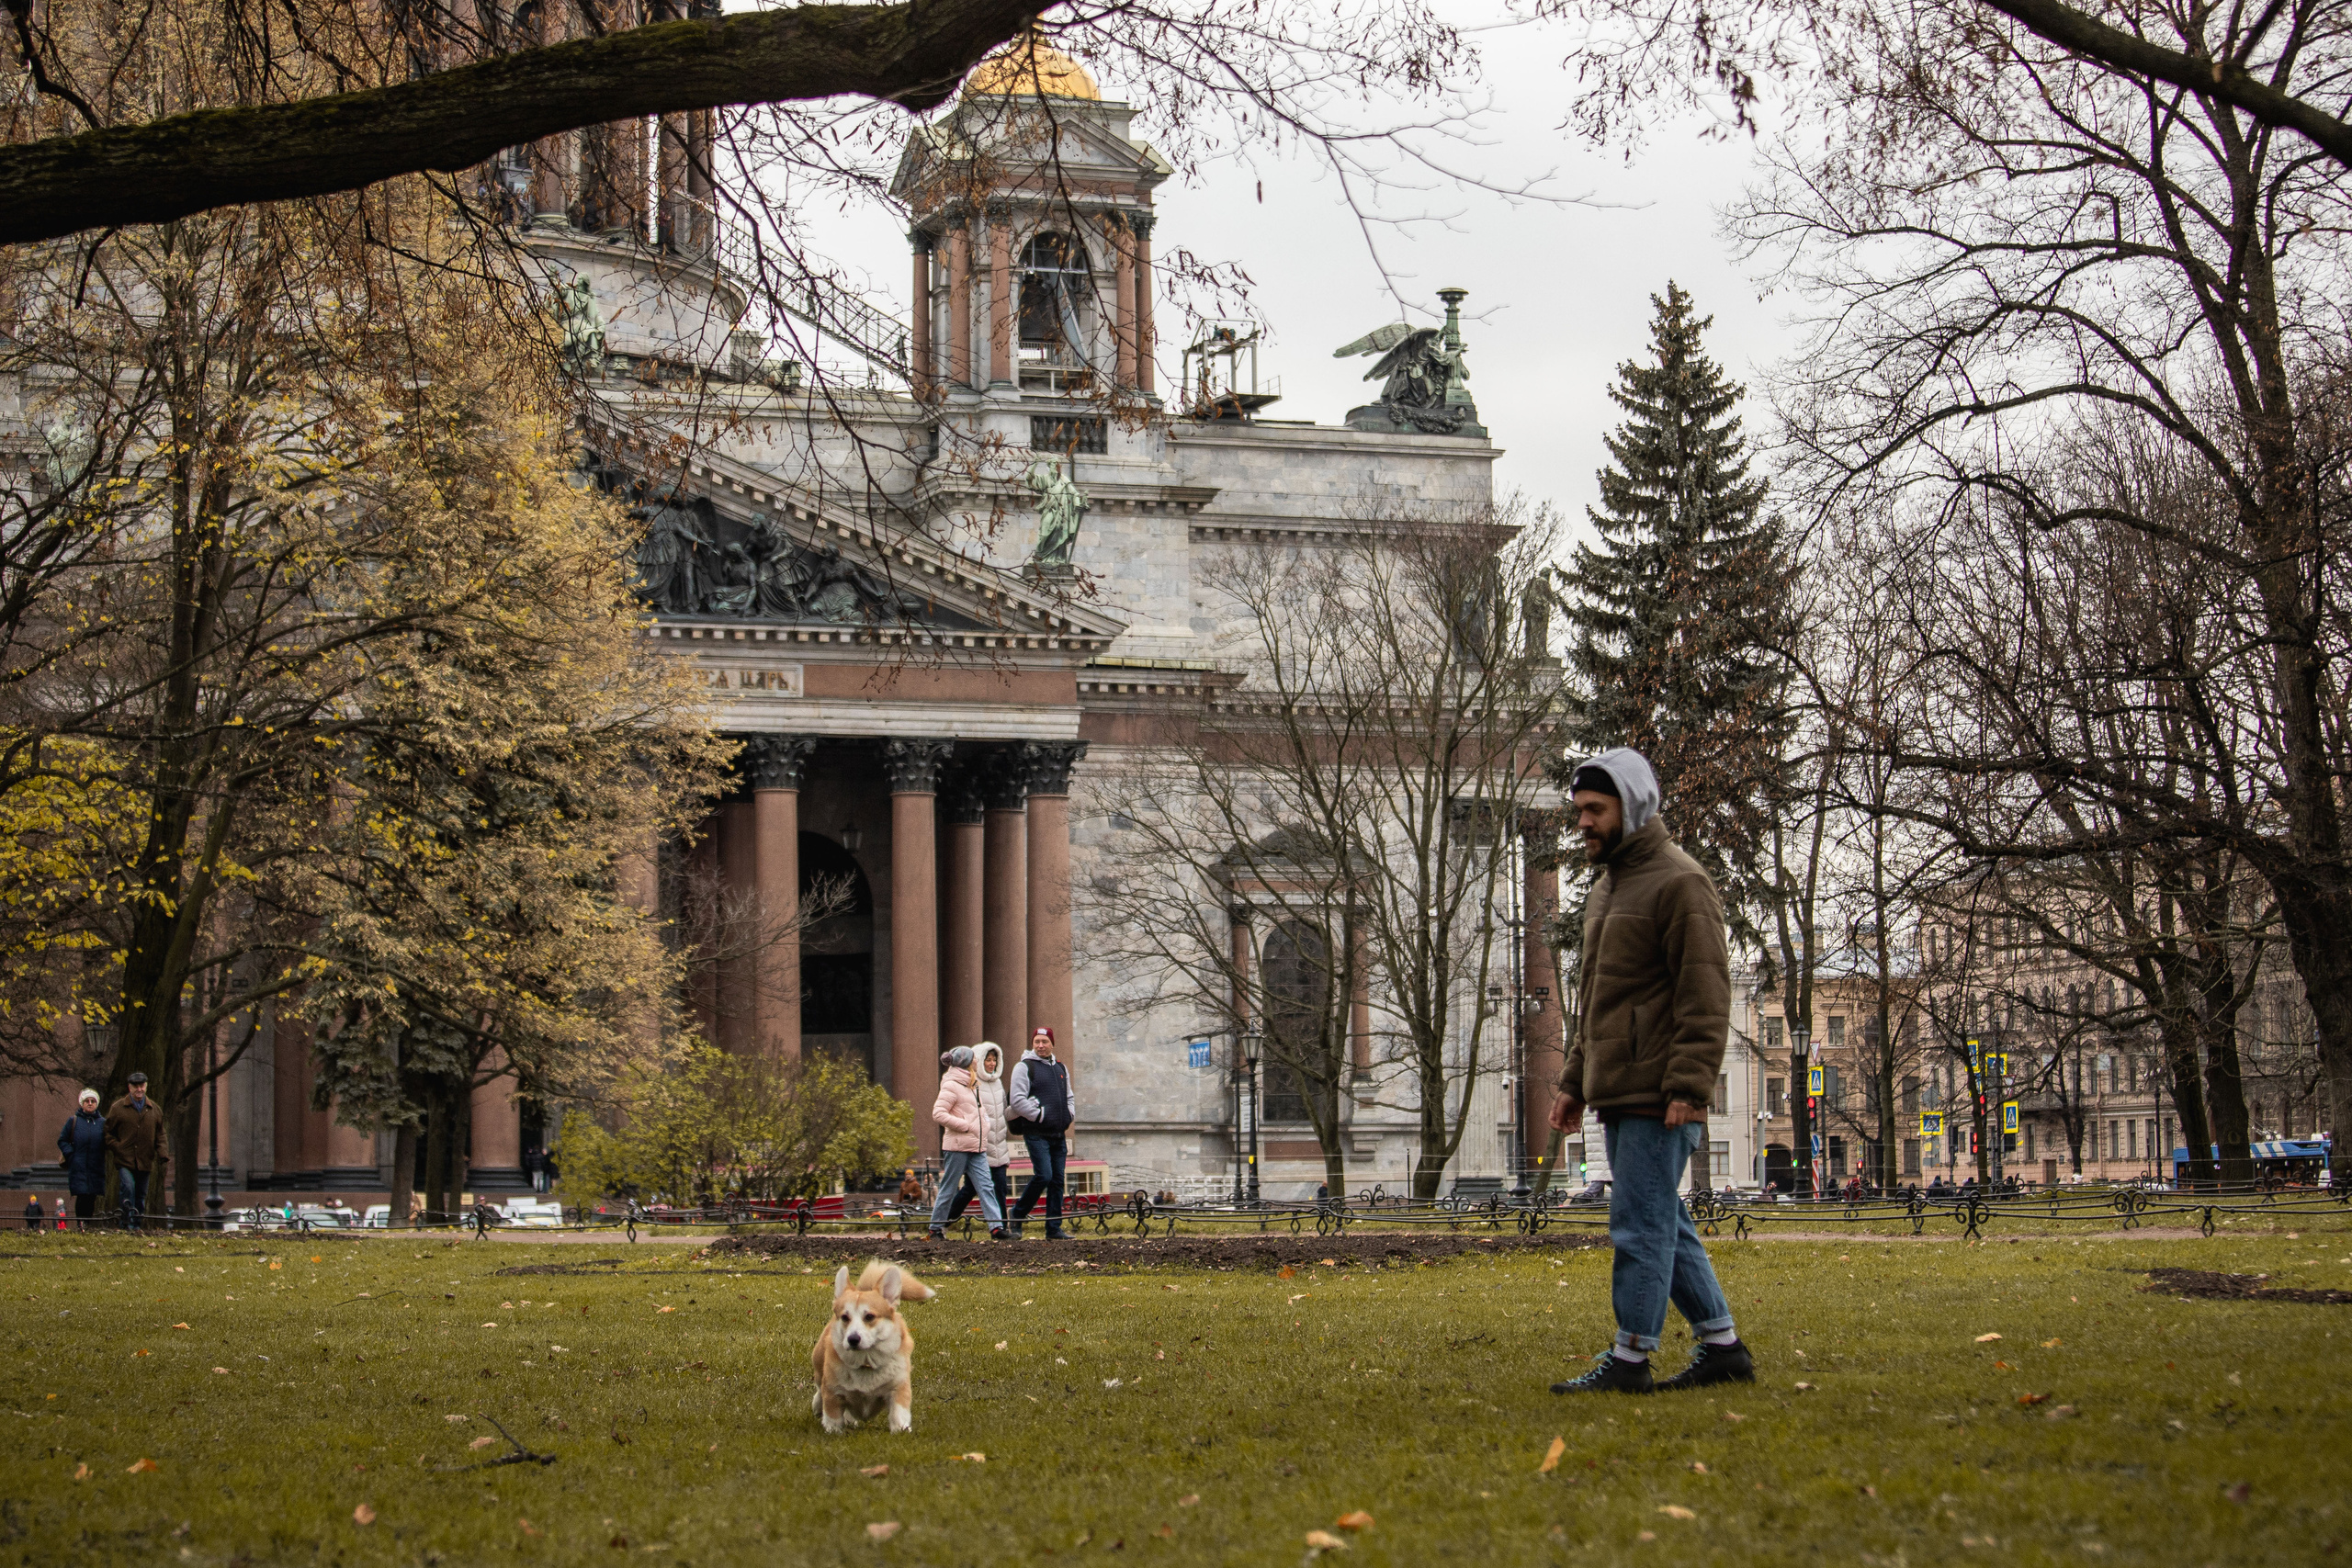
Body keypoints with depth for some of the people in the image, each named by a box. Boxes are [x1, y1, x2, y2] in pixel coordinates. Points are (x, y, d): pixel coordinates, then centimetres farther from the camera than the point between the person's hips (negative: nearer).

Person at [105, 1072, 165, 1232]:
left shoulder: (155, 1109, 11)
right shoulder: (118, 1108, 2)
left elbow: (160, 1134, 18)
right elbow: (108, 1133, 7)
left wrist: (161, 1154, 5)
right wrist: (116, 1148, -8)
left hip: (145, 1161, 4)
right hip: (124, 1160, -4)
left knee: (141, 1193, 10)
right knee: (128, 1187, -22)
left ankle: (136, 1224, 22)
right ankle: (127, 1222, -19)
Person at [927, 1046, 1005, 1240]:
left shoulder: (970, 1087, 20)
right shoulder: (951, 1086, -8)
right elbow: (938, 1113, -18)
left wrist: (983, 1126, 13)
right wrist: (964, 1126, -17)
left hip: (976, 1148, 8)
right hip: (958, 1146, -8)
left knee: (986, 1186, -5)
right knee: (948, 1189, 0)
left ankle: (996, 1227, -13)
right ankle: (936, 1229, 10)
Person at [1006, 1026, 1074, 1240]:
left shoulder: (1061, 1069, 18)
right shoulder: (1024, 1067, -3)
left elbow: (1069, 1097, 28)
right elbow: (1018, 1100, -12)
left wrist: (1069, 1116, 10)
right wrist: (1039, 1116, -15)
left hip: (1059, 1134, 7)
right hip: (1036, 1134, -6)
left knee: (1058, 1180, 4)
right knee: (1043, 1176, -17)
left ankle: (1054, 1229, 7)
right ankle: (1017, 1215, 2)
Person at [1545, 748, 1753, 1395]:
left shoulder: (1678, 882, -9)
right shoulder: (1607, 887, 21)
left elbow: (1706, 994, -16)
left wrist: (1688, 1087, -23)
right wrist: (1575, 1081, 20)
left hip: (1656, 1098, -10)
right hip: (1618, 1096, 10)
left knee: (1642, 1226, -7)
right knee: (1664, 1226, 12)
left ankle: (1630, 1359, -3)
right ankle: (1722, 1347, 17)